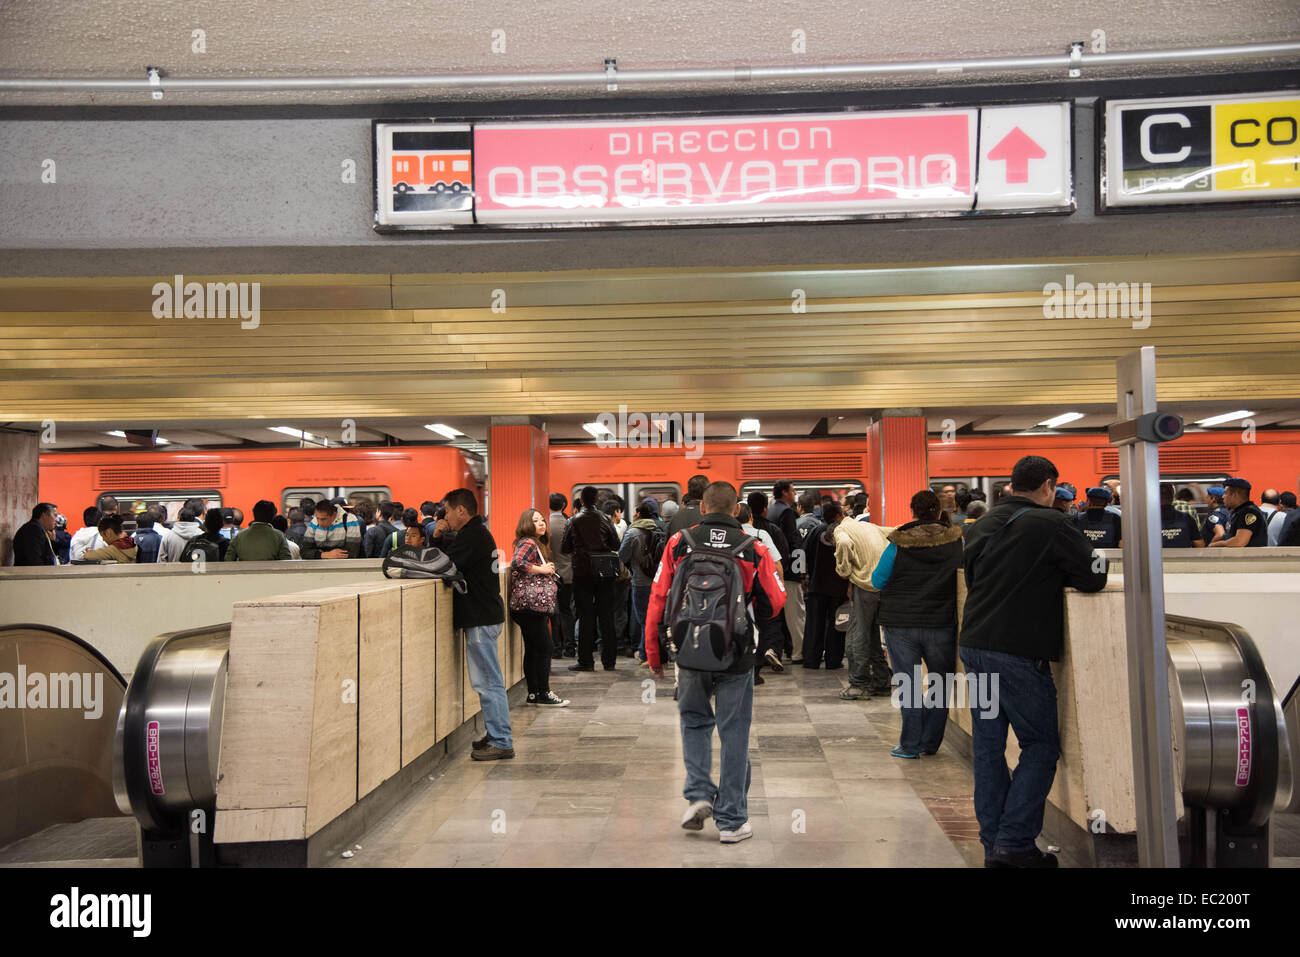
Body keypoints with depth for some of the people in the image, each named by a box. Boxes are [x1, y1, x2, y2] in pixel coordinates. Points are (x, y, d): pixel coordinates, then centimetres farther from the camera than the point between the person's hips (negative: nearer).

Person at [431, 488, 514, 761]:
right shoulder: (478, 533, 17)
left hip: (481, 620, -11)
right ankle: (496, 736, 23)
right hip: (484, 616, 11)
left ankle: (501, 743, -3)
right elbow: (450, 560, 20)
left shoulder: (471, 537, -16)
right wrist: (439, 538, 6)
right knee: (488, 681, 15)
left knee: (487, 682, -6)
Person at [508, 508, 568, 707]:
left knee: (533, 650, 11)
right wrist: (542, 569, -18)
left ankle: (534, 694, 15)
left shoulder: (538, 544, 20)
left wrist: (549, 575, 12)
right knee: (543, 648, -8)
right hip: (530, 604, -10)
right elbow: (516, 562, -27)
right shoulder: (528, 543, -10)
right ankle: (543, 694, -3)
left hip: (536, 606, 10)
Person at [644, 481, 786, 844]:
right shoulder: (753, 549, -2)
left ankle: (698, 794, 8)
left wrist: (654, 653, 9)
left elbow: (658, 599, -1)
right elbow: (775, 603, 1)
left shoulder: (679, 543, -2)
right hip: (736, 654, -1)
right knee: (734, 733, 9)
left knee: (694, 722, 22)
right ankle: (731, 820, 14)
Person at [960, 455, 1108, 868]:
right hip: (1018, 652, -7)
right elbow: (1093, 578, -7)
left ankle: (993, 842, 16)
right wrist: (1058, 575, 12)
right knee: (1040, 745, 5)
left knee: (988, 745, 11)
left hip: (974, 644, 7)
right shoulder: (1051, 525, -9)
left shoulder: (982, 524, 13)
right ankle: (1014, 842, 1)